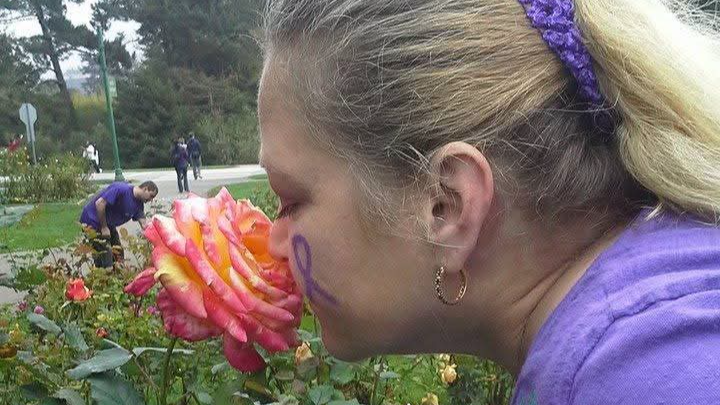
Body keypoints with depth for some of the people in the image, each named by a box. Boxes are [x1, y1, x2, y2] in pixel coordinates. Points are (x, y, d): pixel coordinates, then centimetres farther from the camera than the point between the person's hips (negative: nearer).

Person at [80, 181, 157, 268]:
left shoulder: (139, 204, 0)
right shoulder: (121, 189, -26)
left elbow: (144, 224, -3)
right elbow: (99, 203, -30)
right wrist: (104, 227, -21)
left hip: (108, 223, 9)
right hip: (92, 220, -9)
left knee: (118, 251, 10)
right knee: (105, 253, -13)